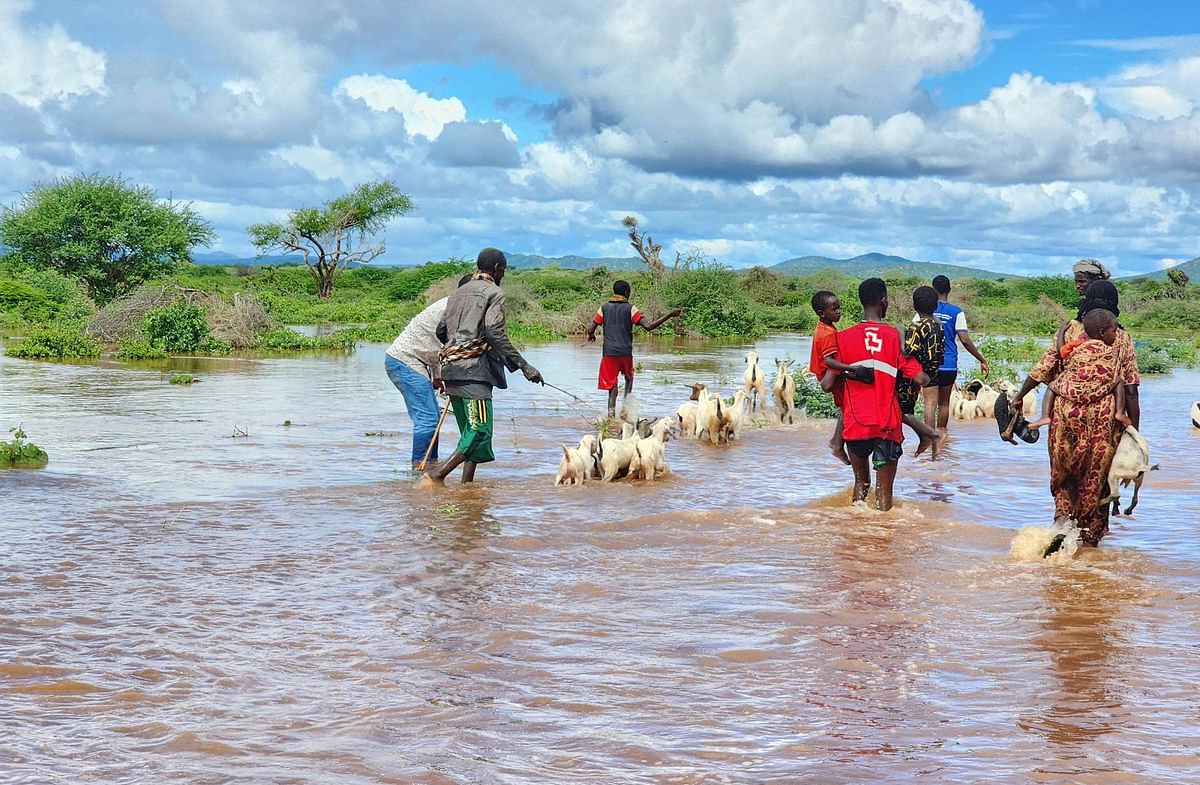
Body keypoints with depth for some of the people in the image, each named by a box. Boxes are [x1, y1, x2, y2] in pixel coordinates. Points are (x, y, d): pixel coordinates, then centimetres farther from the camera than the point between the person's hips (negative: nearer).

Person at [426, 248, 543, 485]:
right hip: (473, 369, -9)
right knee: (481, 430, -11)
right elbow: (495, 332, -14)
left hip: (450, 367, 9)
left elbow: (440, 331, 21)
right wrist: (523, 366, -15)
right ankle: (438, 474, -22)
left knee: (470, 431, 12)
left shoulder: (458, 292, 21)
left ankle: (466, 484, 4)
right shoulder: (493, 293, -1)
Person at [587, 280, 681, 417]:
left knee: (612, 383, 2)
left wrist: (591, 336, 26)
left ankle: (611, 411, -14)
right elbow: (648, 326, -11)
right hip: (625, 352, -1)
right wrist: (669, 315, -7)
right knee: (629, 377, 24)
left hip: (609, 352, 1)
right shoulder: (630, 309, -3)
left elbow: (591, 329, 1)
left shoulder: (604, 308, 3)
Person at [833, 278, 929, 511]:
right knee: (884, 488, 6)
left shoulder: (843, 338, 1)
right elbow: (920, 379, -6)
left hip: (856, 424, 1)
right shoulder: (896, 336, -1)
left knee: (861, 481, 25)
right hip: (888, 425, -1)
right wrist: (926, 376, 18)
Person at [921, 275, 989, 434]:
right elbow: (965, 340, -7)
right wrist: (982, 360, -1)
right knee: (944, 403, 18)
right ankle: (941, 434, 30)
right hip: (949, 366, 1)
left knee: (930, 404, -8)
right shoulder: (956, 312, -1)